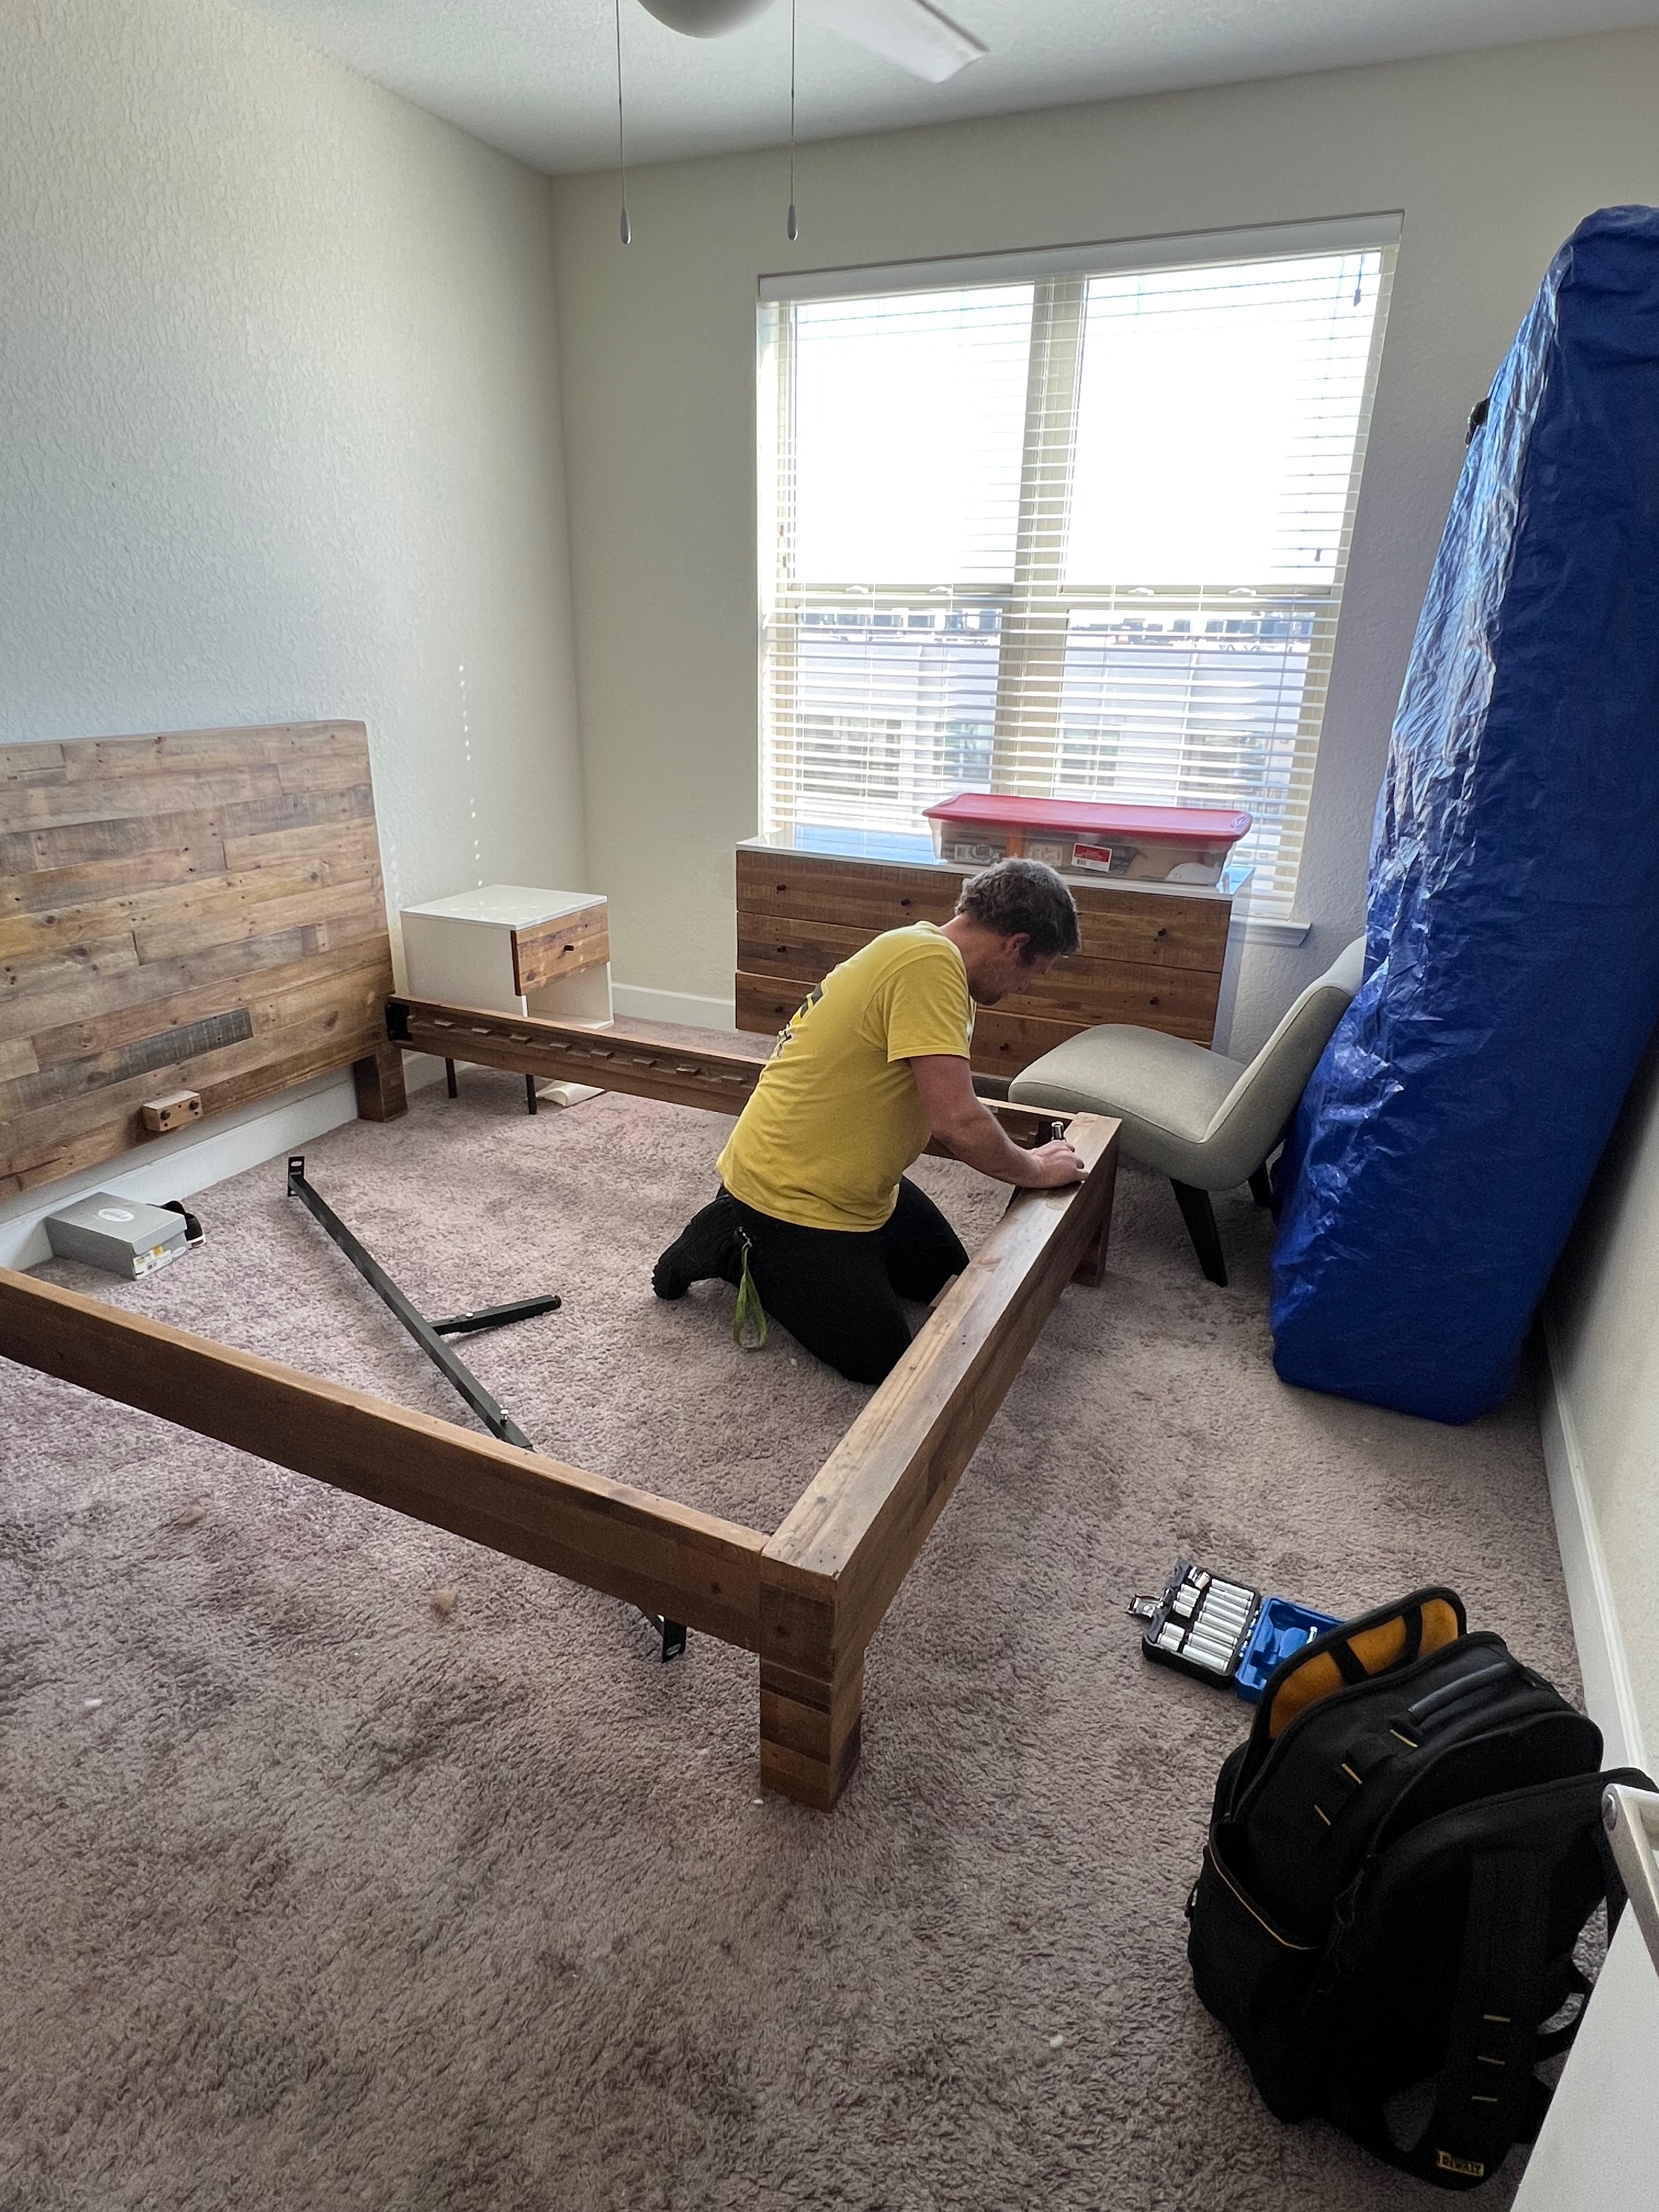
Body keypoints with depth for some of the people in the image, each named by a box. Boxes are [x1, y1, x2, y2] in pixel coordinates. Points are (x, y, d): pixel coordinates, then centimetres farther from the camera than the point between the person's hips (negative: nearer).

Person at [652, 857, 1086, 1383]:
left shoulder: (928, 949, 5)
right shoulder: (931, 962, -26)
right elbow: (957, 1122, -31)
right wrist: (1033, 1171, -14)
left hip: (852, 1179, 10)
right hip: (791, 1192, -10)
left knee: (947, 1281, 21)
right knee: (879, 1359, -3)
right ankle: (737, 1247, 7)